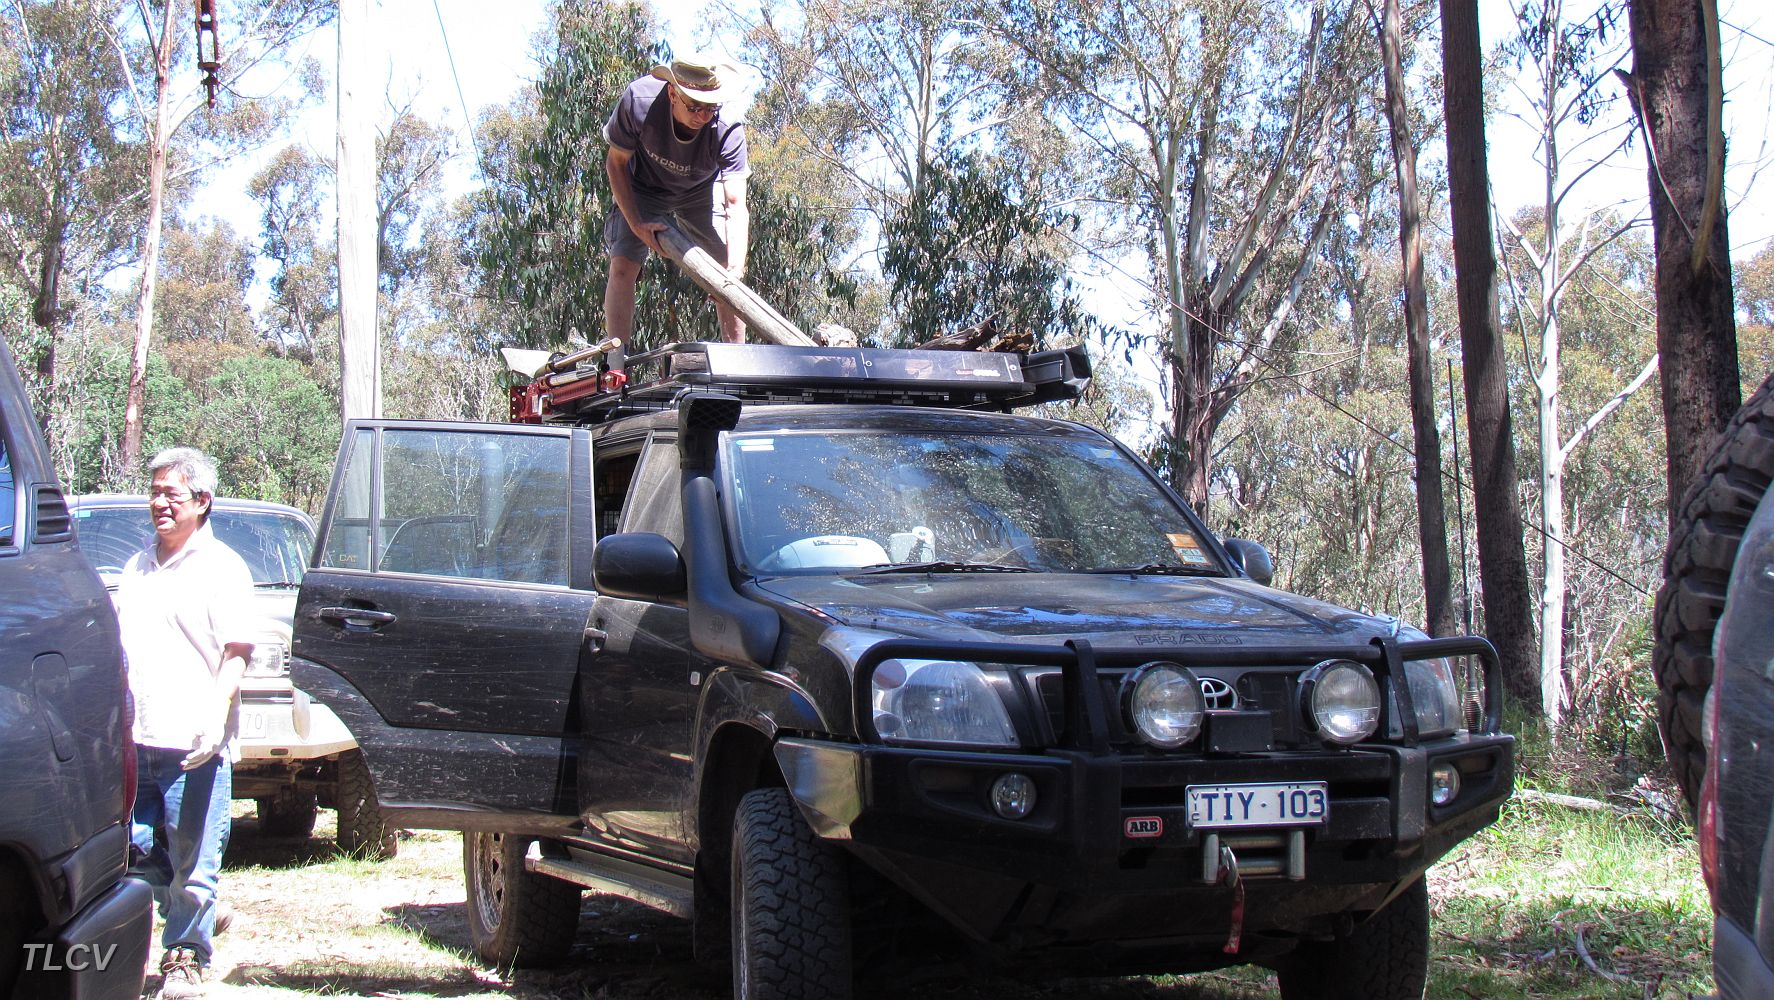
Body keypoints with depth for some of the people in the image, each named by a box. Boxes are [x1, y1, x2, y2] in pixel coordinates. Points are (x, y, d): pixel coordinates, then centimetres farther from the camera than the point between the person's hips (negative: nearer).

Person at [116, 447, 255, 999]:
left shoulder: (223, 567, -2)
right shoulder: (137, 567, 18)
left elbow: (236, 654, -9)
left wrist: (215, 718, -22)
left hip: (193, 745, -6)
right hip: (134, 741, 6)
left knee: (192, 862, -1)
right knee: (142, 854, 7)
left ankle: (187, 955, 12)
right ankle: (202, 918, 26)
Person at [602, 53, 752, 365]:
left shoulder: (728, 130, -36)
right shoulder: (639, 101, -35)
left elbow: (736, 205, -40)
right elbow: (616, 163, -18)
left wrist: (735, 268, -53)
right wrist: (636, 223, -23)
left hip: (701, 192, 1)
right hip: (642, 190, -1)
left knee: (727, 268, -10)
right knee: (622, 266, -15)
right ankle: (615, 366, -15)